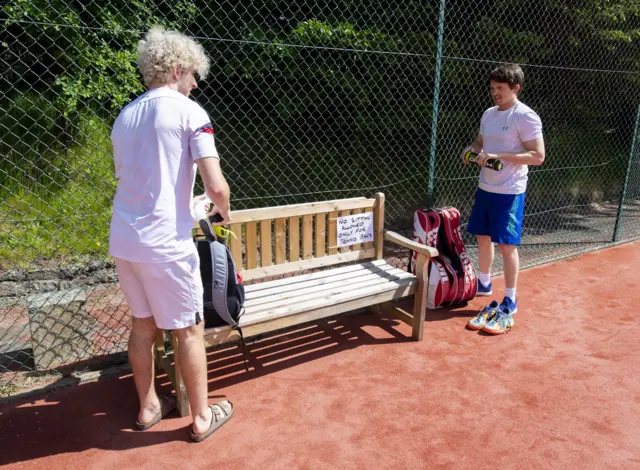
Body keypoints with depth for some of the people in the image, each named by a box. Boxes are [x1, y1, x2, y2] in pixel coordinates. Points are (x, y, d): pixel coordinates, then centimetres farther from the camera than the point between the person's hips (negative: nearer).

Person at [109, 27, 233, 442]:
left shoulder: (125, 115, 14)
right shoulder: (189, 111, -8)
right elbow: (217, 186, -16)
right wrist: (224, 214, 5)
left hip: (123, 239, 7)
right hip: (165, 242, -7)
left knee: (143, 325, 21)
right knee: (190, 331, 8)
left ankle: (148, 406, 37)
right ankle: (202, 417, 24)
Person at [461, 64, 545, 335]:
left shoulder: (526, 117, -12)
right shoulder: (489, 114, 10)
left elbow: (538, 156, -16)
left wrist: (499, 156, -24)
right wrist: (472, 149, -2)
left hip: (509, 192, -7)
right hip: (485, 187, 7)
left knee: (506, 245, -2)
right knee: (482, 237, 15)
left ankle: (509, 304, 11)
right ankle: (484, 285, 35)